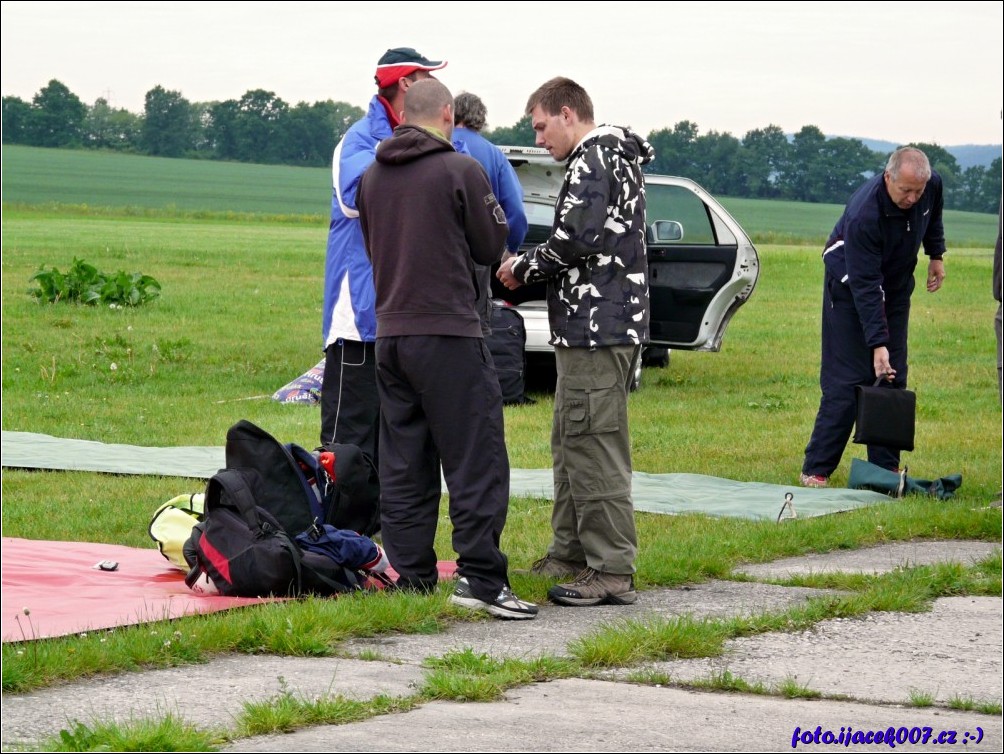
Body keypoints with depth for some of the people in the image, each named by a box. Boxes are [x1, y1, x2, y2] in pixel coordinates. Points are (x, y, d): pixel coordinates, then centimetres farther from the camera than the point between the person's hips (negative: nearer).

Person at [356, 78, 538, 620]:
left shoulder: (372, 175, 10)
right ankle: (480, 577, -9)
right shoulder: (460, 169, -9)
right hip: (448, 333, -6)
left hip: (389, 332, 6)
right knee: (477, 460, -4)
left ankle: (410, 576, 10)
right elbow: (492, 247, -1)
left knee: (403, 466, 10)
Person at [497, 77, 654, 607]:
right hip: (601, 324, 11)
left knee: (593, 445, -10)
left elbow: (573, 240, -24)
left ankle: (613, 571, -10)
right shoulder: (615, 158, 21)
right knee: (570, 443, 18)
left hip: (596, 328, -11)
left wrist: (523, 268, -8)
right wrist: (530, 272, 13)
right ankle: (571, 554, 25)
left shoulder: (592, 161, -12)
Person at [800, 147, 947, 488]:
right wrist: (878, 343, -38)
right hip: (850, 286, -6)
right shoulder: (864, 215, -37)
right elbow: (865, 286, -35)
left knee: (893, 378, 2)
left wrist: (936, 254, 10)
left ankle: (886, 468, 6)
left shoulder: (932, 185, -18)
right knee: (846, 381, -11)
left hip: (896, 287, 6)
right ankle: (815, 470, -6)